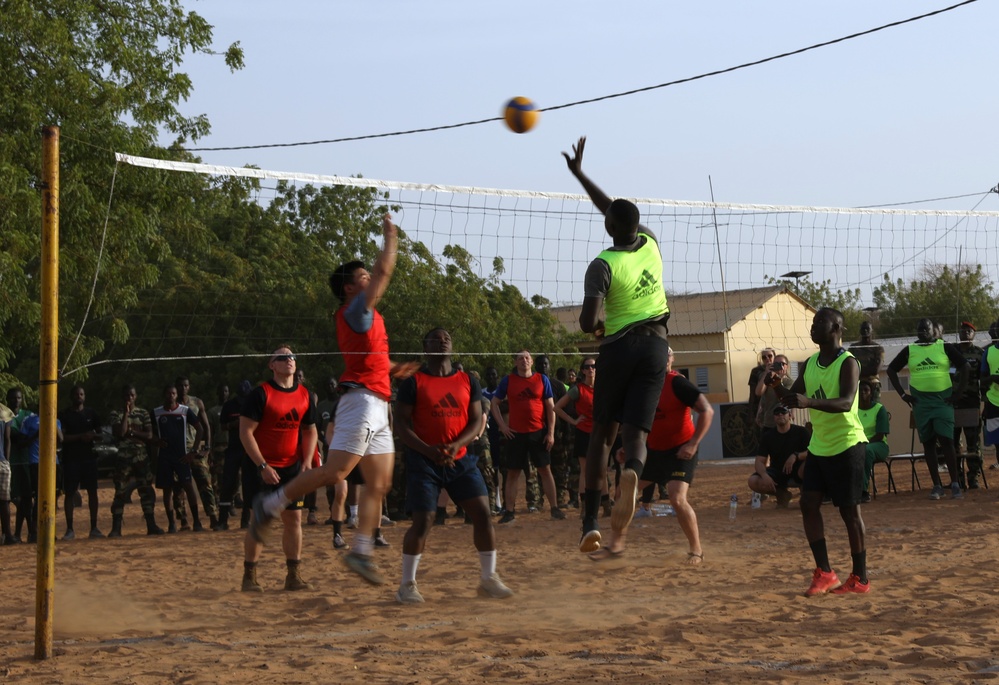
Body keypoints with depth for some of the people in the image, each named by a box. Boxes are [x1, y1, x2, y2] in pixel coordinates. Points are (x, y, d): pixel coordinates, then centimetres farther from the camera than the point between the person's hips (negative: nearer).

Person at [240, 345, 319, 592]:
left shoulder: (305, 395, 7)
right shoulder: (260, 393, -10)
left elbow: (310, 431, 17)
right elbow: (245, 432, -12)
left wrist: (307, 462, 2)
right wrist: (262, 466, -17)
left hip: (292, 467, 5)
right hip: (264, 468, -5)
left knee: (294, 518, 4)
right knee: (260, 520, -5)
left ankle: (294, 576, 10)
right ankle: (249, 576, 4)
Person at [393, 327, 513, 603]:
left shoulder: (468, 381, 10)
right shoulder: (413, 383, -1)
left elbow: (477, 421, 5)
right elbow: (401, 424, -5)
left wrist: (456, 445, -14)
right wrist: (428, 451, -19)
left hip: (460, 459, 4)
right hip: (424, 462, -4)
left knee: (483, 513, -5)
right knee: (423, 522, -10)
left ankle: (488, 578, 8)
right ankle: (407, 584, 5)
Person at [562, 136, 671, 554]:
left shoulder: (603, 265, -13)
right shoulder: (650, 243, 3)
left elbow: (588, 321, -24)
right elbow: (614, 210, 20)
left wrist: (595, 327, 0)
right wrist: (579, 173, 26)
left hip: (619, 347, -3)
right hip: (655, 345, 3)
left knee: (602, 432, 9)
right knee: (636, 431, -2)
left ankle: (591, 520, 4)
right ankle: (632, 473, -39)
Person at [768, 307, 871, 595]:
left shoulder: (848, 363, -14)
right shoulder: (810, 364, 10)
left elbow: (846, 402, -28)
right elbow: (792, 398, 14)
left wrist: (809, 402, -43)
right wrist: (776, 385, -8)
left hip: (846, 446, -7)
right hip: (818, 446, 7)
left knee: (849, 510, -3)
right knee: (808, 504, 0)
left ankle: (860, 578, 6)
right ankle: (824, 573, 6)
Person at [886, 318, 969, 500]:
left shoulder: (945, 347, -1)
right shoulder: (909, 350, 5)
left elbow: (964, 366, 0)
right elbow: (891, 370, 10)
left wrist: (959, 392, -4)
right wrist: (902, 394, 4)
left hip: (943, 400, -2)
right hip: (920, 402, 3)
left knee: (946, 440, -10)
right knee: (928, 443, 4)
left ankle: (955, 484, -3)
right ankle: (937, 486, 9)